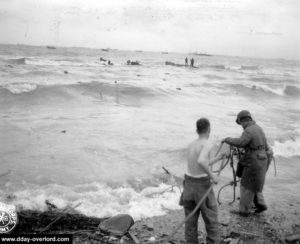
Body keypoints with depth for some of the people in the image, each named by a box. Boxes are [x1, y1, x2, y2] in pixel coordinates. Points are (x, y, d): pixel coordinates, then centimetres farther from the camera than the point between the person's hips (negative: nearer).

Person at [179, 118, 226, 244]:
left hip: (188, 183, 6)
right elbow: (201, 162, -32)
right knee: (211, 219, 11)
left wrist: (218, 158, 31)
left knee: (191, 220, 14)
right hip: (203, 185, -6)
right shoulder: (208, 144, -14)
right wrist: (212, 176, -18)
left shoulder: (191, 145, 9)